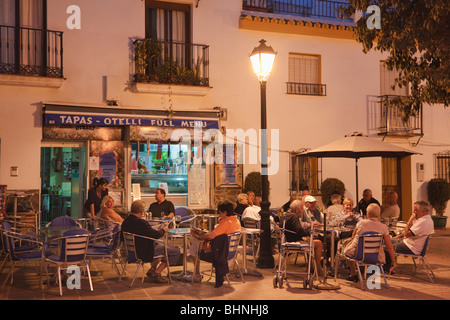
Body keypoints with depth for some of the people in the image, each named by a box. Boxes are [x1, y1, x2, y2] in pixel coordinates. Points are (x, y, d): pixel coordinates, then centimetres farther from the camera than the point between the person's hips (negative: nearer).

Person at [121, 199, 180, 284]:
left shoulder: (125, 221, 0)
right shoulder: (140, 222, -28)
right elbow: (156, 235, -26)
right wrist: (163, 230, -5)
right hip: (145, 252, -10)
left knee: (158, 244, 34)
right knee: (176, 251, -4)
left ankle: (152, 270, 28)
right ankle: (156, 274, 2)